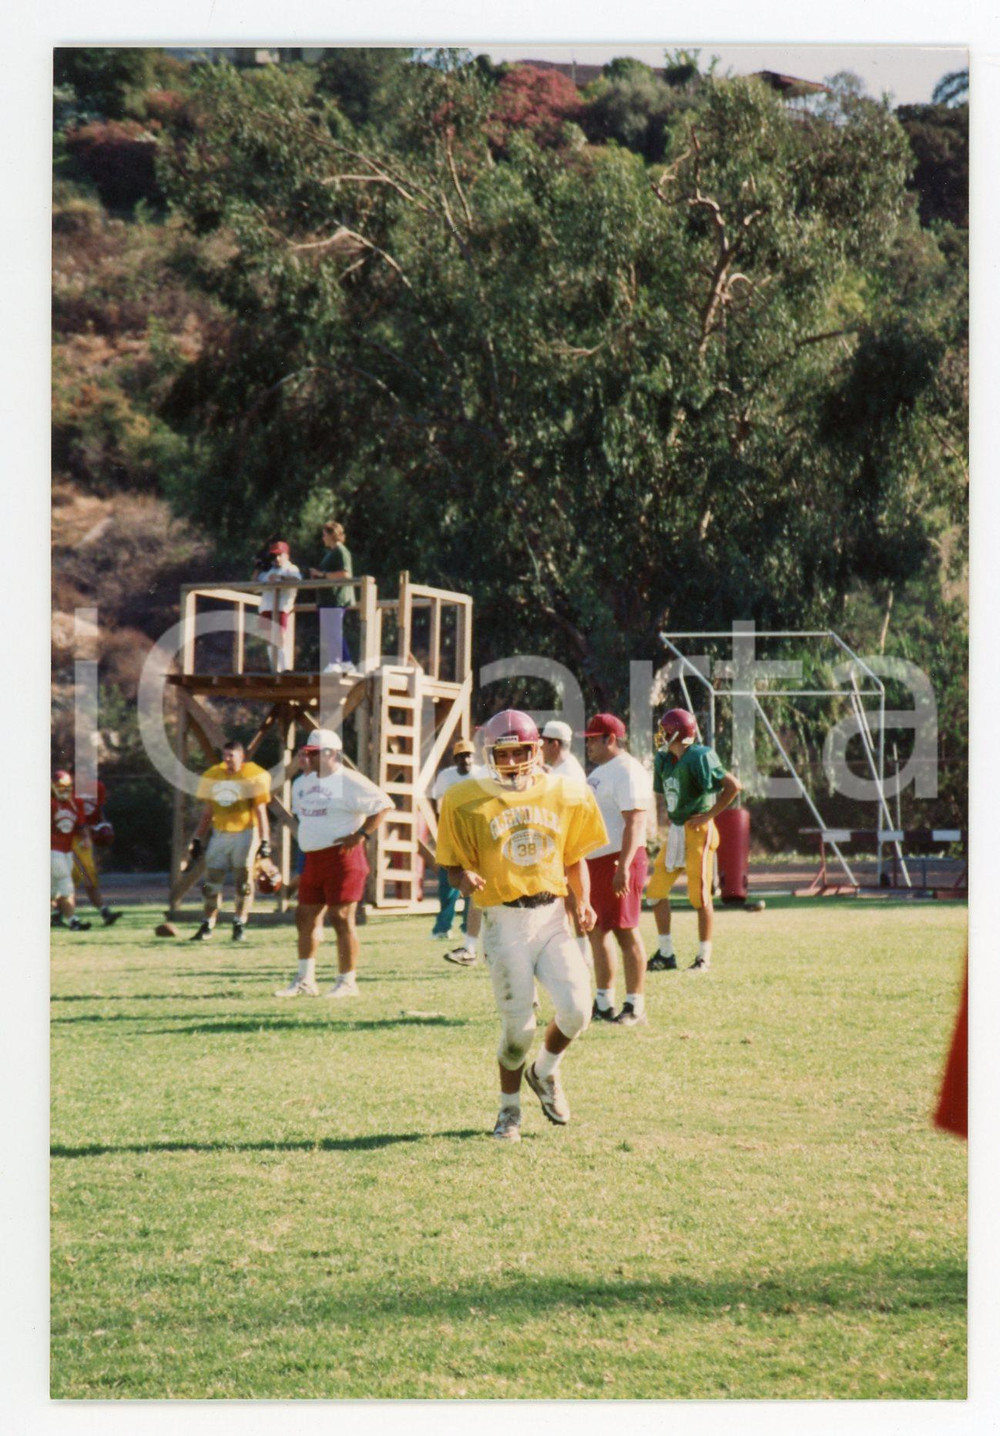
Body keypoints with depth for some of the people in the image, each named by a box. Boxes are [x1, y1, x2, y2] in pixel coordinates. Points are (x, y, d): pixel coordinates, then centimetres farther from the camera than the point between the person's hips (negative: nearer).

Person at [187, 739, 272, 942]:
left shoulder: (253, 776, -7)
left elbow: (260, 811, -6)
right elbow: (207, 812, 14)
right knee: (212, 882, 2)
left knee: (243, 881, -2)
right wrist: (197, 839, 11)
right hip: (220, 833, 4)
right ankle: (207, 926, 9)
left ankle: (239, 925, 8)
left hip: (245, 833, -4)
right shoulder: (213, 776, 6)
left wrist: (264, 841, -12)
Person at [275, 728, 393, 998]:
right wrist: (305, 838, 15)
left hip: (343, 856, -8)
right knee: (305, 918, 10)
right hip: (312, 858, 8)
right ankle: (305, 981, 18)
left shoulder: (350, 782, -10)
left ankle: (347, 982, 2)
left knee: (341, 918, -6)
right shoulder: (303, 783, 15)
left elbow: (384, 804, -11)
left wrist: (362, 834, -17)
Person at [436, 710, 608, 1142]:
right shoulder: (467, 802, -3)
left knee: (576, 1008, -11)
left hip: (552, 916, 3)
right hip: (504, 923, -3)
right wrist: (464, 879, -21)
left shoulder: (565, 795, 5)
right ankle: (509, 1109, 22)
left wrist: (582, 901, 0)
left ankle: (544, 1072, 21)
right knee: (518, 1024, -3)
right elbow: (455, 866, 2)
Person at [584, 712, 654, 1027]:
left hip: (618, 860, -10)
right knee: (596, 931, 12)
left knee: (625, 932, -6)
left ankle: (635, 1006, -2)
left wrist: (623, 866, -27)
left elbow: (634, 824, -21)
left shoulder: (627, 772, -14)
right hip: (594, 861, 10)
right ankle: (604, 1003, 19)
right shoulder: (600, 771, 18)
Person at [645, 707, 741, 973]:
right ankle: (666, 954, 17)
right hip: (675, 831, 9)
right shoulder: (665, 760, 9)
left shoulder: (699, 758, -16)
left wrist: (709, 814, -16)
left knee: (700, 894, -3)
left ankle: (705, 957, 7)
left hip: (697, 831, -9)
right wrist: (663, 813, 6)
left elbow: (733, 786, -19)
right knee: (656, 890, 8)